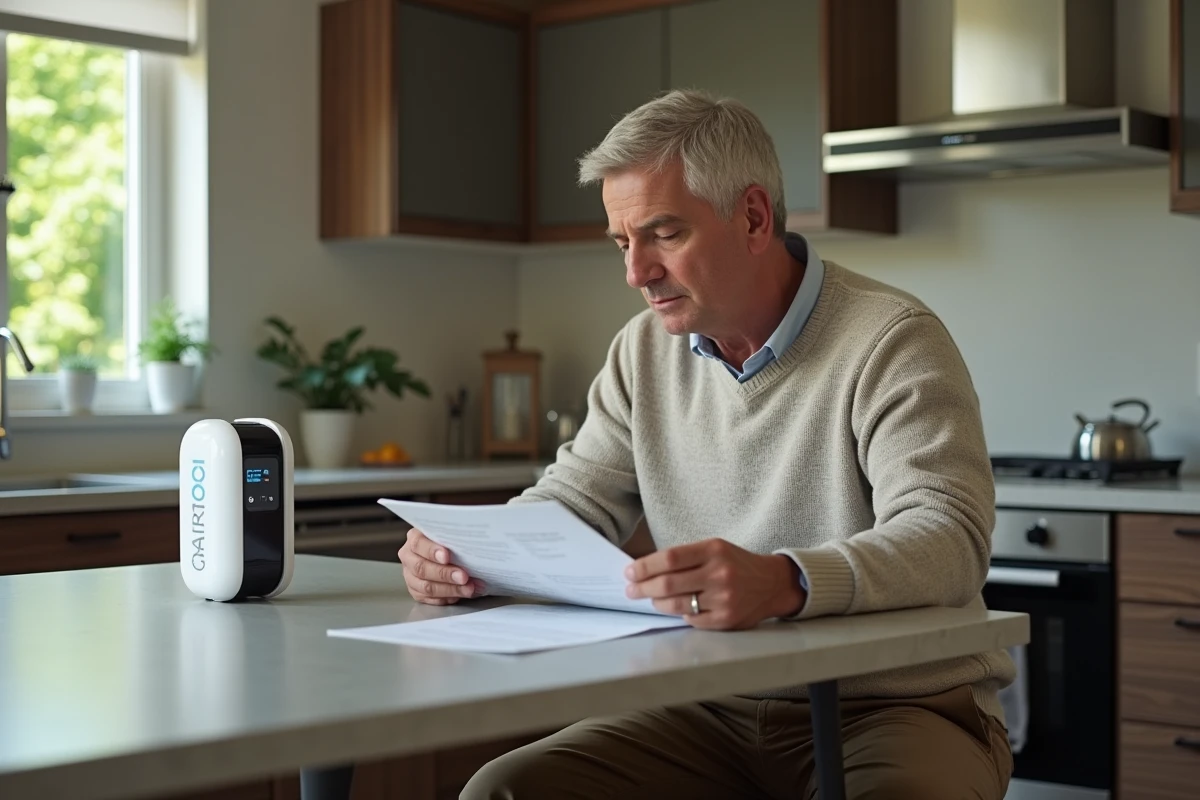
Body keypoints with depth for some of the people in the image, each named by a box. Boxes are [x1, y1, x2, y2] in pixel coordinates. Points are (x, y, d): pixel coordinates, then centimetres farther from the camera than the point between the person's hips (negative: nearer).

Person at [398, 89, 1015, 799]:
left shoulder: (892, 341, -12)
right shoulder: (646, 349, 9)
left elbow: (948, 538, -24)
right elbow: (573, 502, 12)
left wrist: (783, 583, -43)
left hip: (896, 708, -5)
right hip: (716, 713, 5)